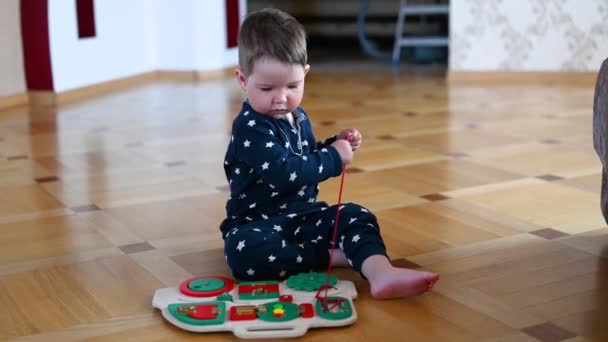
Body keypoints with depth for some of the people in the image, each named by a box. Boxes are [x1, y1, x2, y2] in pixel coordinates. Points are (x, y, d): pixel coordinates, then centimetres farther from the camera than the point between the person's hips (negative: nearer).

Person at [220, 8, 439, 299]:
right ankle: (331, 256, -31)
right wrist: (333, 158, -22)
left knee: (356, 217, -12)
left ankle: (380, 273, -38)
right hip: (258, 223, -7)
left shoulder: (298, 118, 9)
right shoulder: (250, 128, -18)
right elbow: (282, 173, -31)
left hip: (303, 214, 7)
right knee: (243, 252, -37)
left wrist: (336, 145, 5)